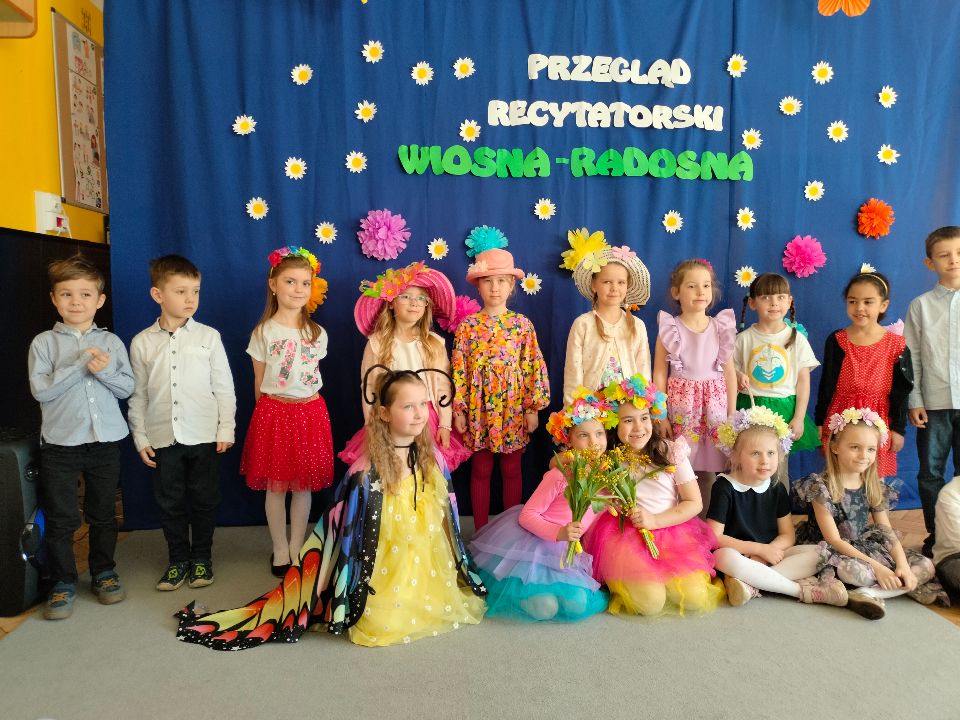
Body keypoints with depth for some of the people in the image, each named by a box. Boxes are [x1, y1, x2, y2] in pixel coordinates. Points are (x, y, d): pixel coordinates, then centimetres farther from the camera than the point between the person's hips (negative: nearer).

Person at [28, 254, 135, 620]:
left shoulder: (111, 342, 4)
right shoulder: (44, 342, -1)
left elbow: (127, 387, -1)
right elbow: (40, 390, -12)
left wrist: (104, 370, -18)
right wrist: (81, 365, -17)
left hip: (106, 440, 2)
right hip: (60, 443, -1)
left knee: (103, 513, 13)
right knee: (60, 518, 5)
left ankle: (103, 572, 29)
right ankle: (63, 583, 19)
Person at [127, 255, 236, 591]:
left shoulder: (208, 337, -1)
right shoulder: (142, 343, 3)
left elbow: (224, 388, 0)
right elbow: (137, 396, 7)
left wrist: (226, 430, -4)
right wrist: (140, 438, 4)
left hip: (204, 437, -1)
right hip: (163, 438, 1)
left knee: (204, 500, 9)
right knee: (170, 502, 11)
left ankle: (201, 557, 26)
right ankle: (178, 559, 27)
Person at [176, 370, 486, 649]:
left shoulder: (434, 462, -6)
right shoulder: (367, 474, -21)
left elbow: (448, 522, 6)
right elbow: (349, 537, -15)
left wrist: (460, 576, 12)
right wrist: (348, 604, -11)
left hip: (431, 581, 5)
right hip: (385, 582, -5)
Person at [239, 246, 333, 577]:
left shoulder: (317, 333, 4)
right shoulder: (263, 333, -4)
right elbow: (259, 383, 2)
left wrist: (304, 403, 10)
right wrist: (269, 410, 4)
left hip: (310, 412, 2)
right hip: (274, 412, -2)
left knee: (304, 484, 8)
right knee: (275, 485, 5)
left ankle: (297, 547, 23)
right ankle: (280, 549, 21)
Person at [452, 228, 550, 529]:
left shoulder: (523, 325, 0)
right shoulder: (467, 325, -1)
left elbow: (534, 367, 0)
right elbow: (459, 369, -2)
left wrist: (534, 407, -3)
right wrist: (459, 409, -4)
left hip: (513, 407, 0)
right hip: (478, 407, 0)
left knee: (511, 469, 11)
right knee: (481, 469, 9)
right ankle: (481, 532, 23)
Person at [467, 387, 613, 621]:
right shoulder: (559, 475, -18)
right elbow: (527, 515, -17)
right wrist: (559, 533, -30)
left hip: (567, 549, 7)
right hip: (535, 540, -7)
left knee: (578, 604, -13)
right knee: (544, 607, -24)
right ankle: (511, 587, 8)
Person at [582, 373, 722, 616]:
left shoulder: (672, 452, -3)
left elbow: (694, 503, 0)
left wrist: (655, 520, -11)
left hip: (672, 530, 2)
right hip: (626, 535, -1)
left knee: (694, 597, -17)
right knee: (650, 601, -21)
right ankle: (623, 581, 11)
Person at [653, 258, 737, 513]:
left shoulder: (721, 327, 3)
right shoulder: (670, 329, -3)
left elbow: (729, 372, 5)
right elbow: (659, 374, -3)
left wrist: (732, 414, 3)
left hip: (713, 405, 2)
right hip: (680, 406, -2)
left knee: (708, 469, 6)